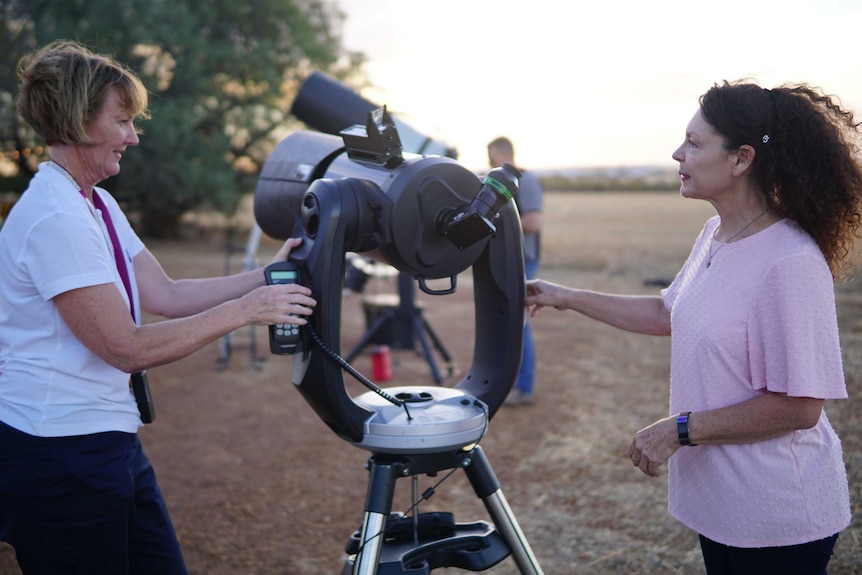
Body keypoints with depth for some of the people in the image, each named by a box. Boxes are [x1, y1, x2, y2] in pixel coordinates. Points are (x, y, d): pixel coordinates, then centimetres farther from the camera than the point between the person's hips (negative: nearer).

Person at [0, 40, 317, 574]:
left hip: (109, 444, 9)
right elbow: (127, 348, -21)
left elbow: (165, 294, 6)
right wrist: (243, 310, -19)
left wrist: (268, 276, 0)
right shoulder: (55, 219, -21)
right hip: (58, 457, -9)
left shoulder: (97, 204, 11)